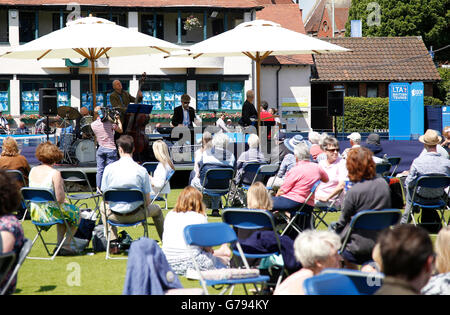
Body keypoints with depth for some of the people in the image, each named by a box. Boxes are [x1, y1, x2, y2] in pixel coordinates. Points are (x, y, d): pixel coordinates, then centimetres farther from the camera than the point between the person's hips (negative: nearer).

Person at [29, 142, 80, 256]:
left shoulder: (33, 170, 1)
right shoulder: (55, 173, -19)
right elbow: (60, 199, -20)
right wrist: (61, 184, 0)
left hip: (34, 214, 7)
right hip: (50, 213, -7)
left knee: (64, 211, 35)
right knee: (76, 213, 22)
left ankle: (59, 244, 33)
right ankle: (66, 245, 21)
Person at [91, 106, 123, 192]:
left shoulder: (93, 125, 0)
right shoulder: (109, 123, -9)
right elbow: (120, 130, 1)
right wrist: (118, 120, 14)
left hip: (100, 149, 3)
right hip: (111, 149, -3)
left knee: (100, 170, 8)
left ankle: (98, 189, 8)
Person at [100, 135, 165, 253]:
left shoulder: (109, 168, -9)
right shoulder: (141, 170, -12)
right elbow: (147, 201, -7)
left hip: (114, 215, 1)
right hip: (135, 215, -1)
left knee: (103, 207, 36)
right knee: (156, 209, 29)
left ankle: (113, 242, 27)